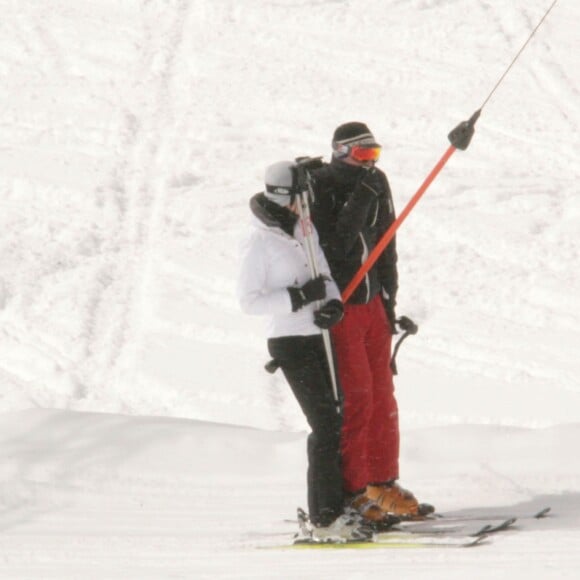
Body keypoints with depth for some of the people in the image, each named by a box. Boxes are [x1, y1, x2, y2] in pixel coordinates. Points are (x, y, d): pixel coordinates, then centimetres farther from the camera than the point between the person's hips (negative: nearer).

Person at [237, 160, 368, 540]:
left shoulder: (305, 231, 12)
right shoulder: (260, 243, -10)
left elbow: (325, 276, 18)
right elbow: (249, 301, -13)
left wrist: (333, 303, -5)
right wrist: (298, 298, -21)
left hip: (318, 338, 7)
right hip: (290, 342, -7)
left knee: (334, 422, 7)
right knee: (326, 426, -11)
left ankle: (330, 509, 16)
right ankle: (326, 518, -8)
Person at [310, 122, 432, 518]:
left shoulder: (375, 183, 6)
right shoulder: (319, 188, -15)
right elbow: (335, 246, -25)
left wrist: (389, 299, 13)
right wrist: (359, 200, -29)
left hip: (372, 303, 7)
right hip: (339, 307, -7)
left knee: (382, 395, 10)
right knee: (355, 398, -7)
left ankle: (383, 483, 20)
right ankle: (353, 491, 0)